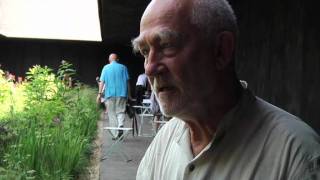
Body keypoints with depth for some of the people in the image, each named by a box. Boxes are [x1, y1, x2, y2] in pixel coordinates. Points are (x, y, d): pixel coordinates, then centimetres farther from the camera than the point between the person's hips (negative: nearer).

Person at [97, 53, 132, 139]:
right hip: (122, 93, 0)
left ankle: (115, 134, 5)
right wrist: (129, 94, 10)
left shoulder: (106, 68, 6)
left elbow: (102, 81, 0)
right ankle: (120, 125, -22)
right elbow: (127, 81, 5)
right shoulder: (123, 67, 7)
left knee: (112, 114, 6)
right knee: (121, 111, 7)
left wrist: (99, 93, 1)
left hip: (110, 94, 0)